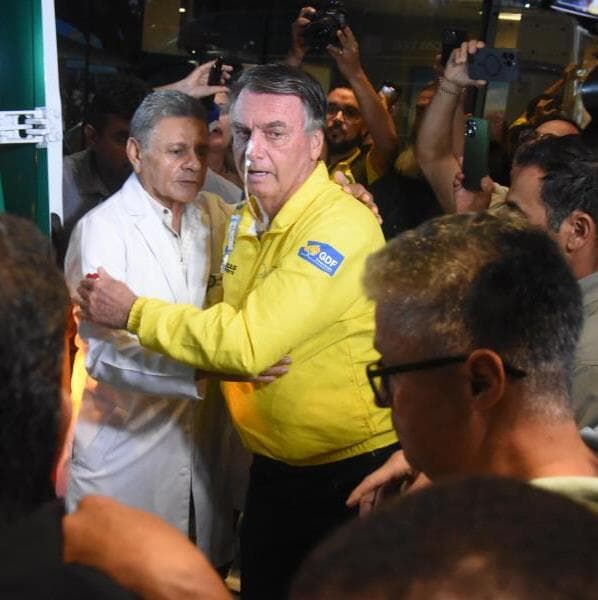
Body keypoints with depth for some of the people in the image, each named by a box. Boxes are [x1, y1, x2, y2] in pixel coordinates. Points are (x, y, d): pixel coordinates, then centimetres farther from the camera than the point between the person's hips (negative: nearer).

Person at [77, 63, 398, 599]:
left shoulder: (342, 227, -24)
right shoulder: (244, 219, 4)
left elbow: (250, 342, -30)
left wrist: (133, 312, -19)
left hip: (350, 473, -7)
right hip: (273, 468, 7)